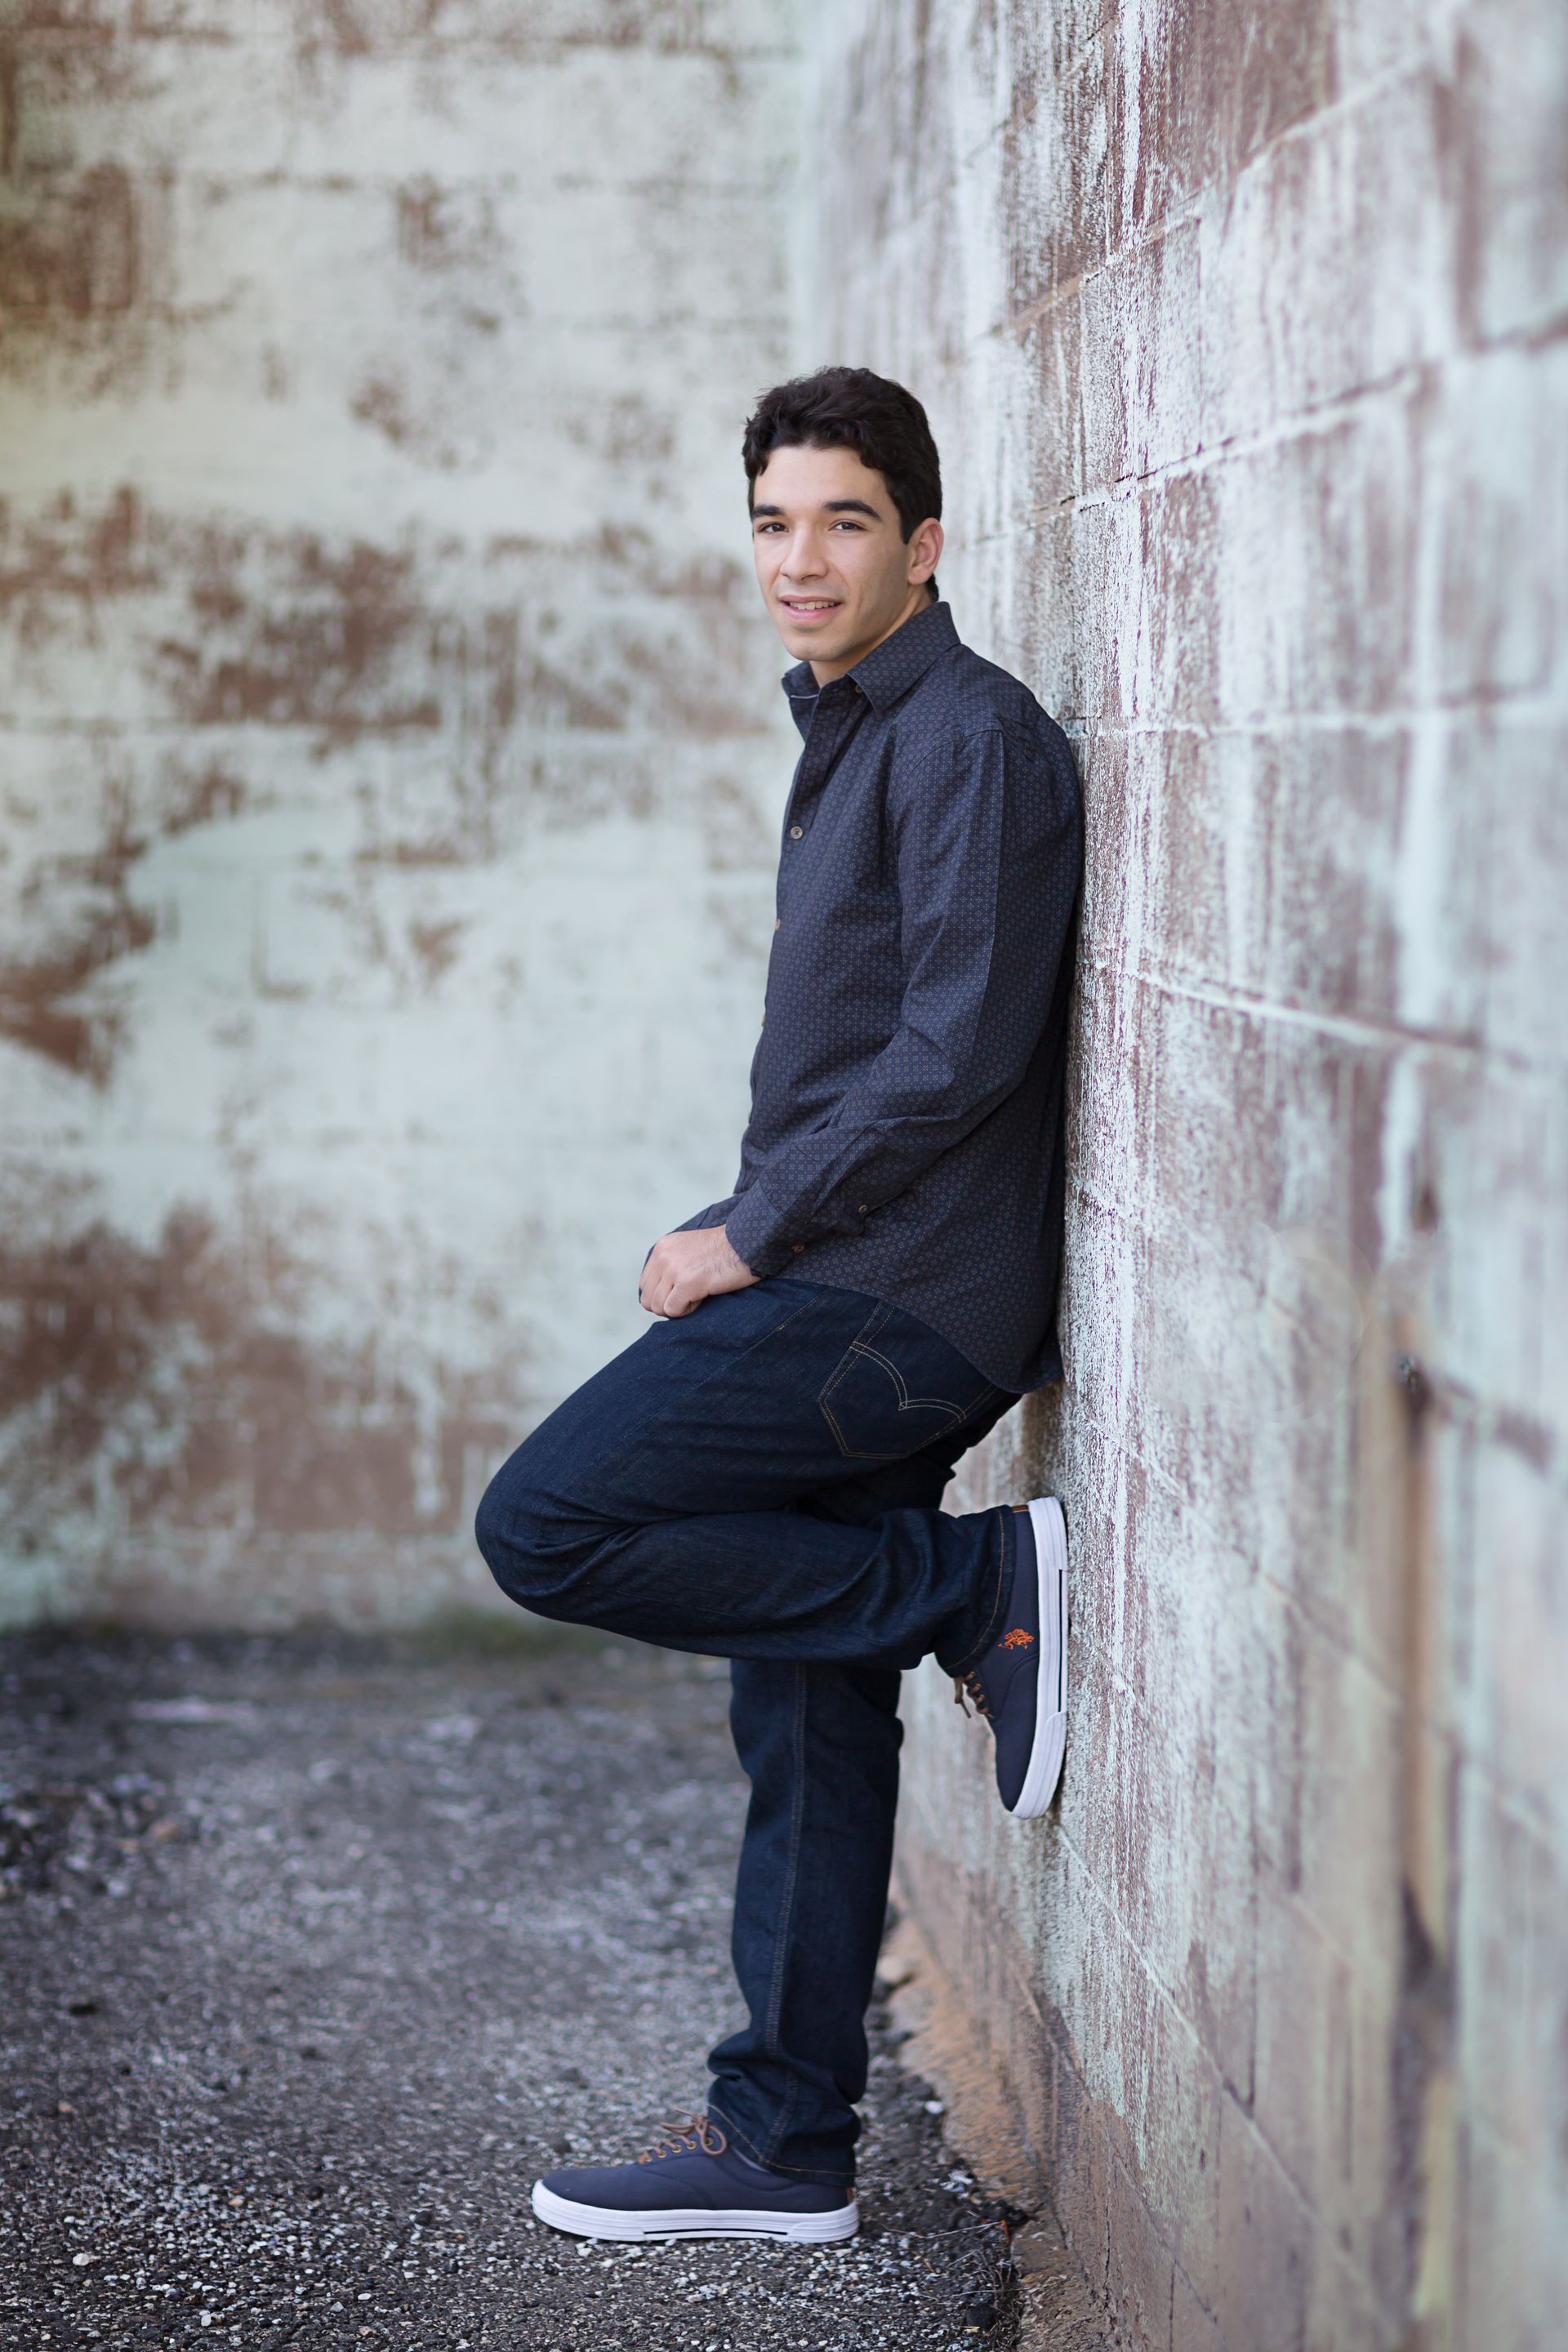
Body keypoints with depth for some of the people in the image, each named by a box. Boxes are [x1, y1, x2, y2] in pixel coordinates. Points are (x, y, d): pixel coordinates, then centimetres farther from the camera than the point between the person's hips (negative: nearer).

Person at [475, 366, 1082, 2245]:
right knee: (804, 1722, 11)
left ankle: (980, 1593, -8)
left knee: (543, 1527, -15)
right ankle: (779, 2146, 18)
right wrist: (752, 1240, 13)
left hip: (896, 1299, -9)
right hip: (848, 1295, 9)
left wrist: (749, 1238, -14)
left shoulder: (972, 738, -10)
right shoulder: (853, 739, 20)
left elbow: (958, 1050, -19)